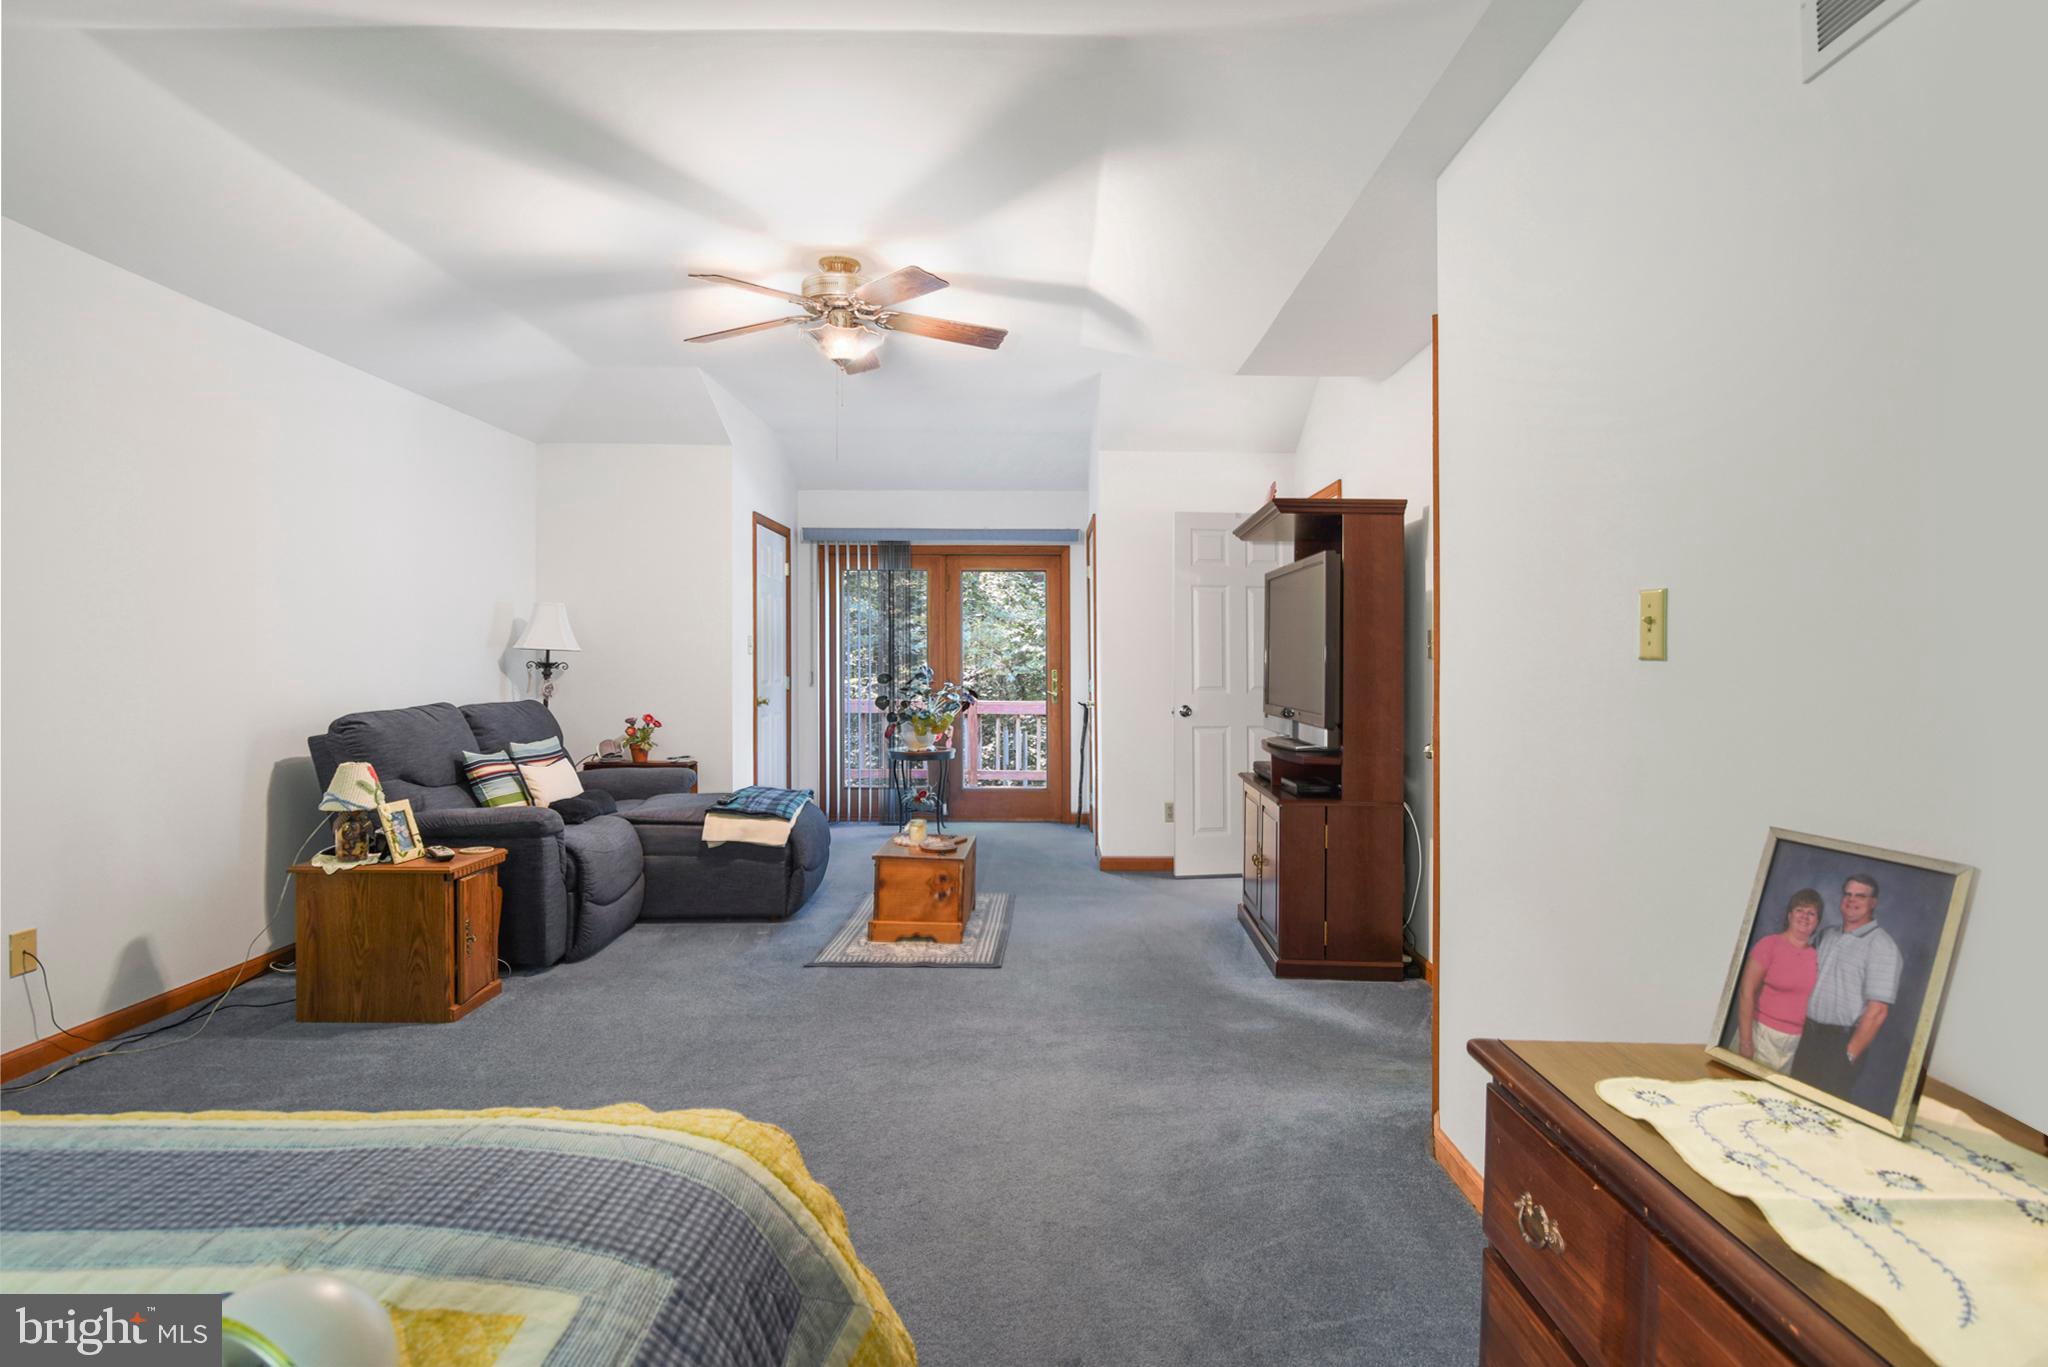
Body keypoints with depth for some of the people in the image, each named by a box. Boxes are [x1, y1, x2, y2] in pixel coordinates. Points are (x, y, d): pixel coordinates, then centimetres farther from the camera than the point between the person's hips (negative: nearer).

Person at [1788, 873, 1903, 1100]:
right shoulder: (1827, 934, 9)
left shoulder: (1882, 946, -11)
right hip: (1808, 1034, 5)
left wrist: (1849, 1055, -15)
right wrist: (1802, 1030, 9)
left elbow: (1878, 1010, -15)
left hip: (1842, 1040, -5)